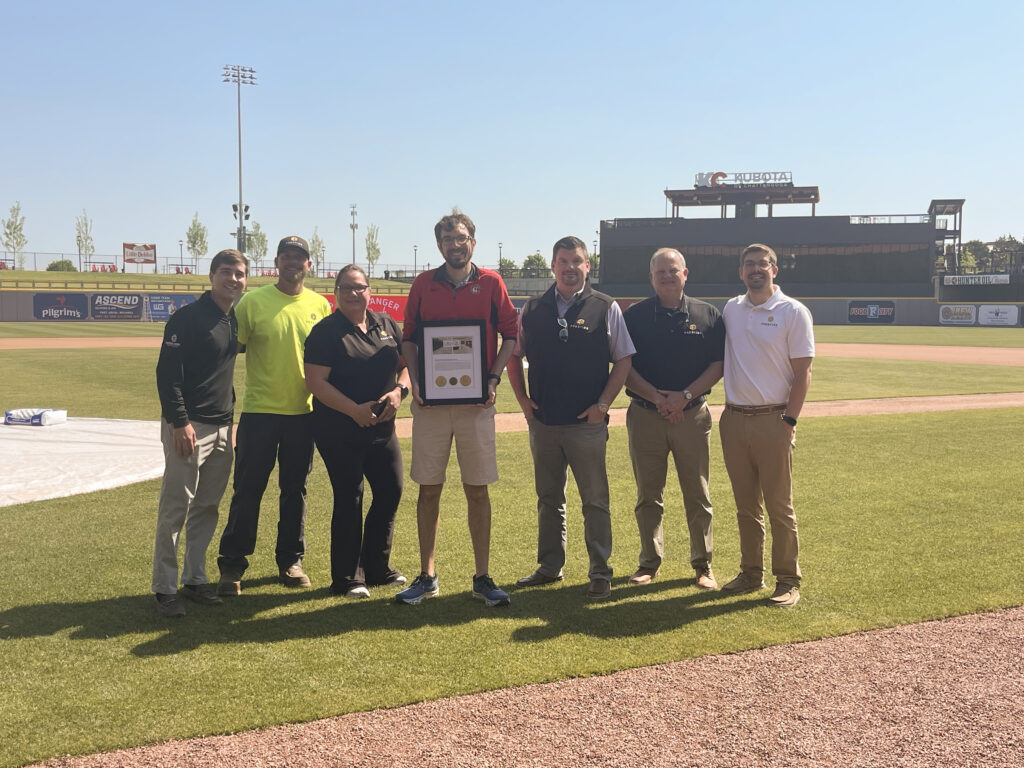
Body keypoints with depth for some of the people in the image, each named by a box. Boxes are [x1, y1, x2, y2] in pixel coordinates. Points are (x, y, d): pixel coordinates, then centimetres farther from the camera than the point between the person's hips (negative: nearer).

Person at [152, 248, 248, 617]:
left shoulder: (236, 320, 12)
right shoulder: (188, 317, -10)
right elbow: (167, 372, -15)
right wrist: (180, 422, -20)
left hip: (222, 427, 8)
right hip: (188, 427, -7)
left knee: (207, 508, 12)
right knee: (175, 509, -3)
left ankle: (195, 580, 21)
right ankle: (164, 588, 6)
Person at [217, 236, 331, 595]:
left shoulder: (320, 305, 7)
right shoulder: (253, 301, -3)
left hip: (303, 412, 3)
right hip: (259, 410, -3)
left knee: (295, 490, 11)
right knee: (248, 489, 0)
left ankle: (290, 561, 23)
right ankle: (231, 566, 10)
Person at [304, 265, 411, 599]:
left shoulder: (386, 325, 10)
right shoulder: (326, 331, -7)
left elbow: (407, 365, 13)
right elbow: (315, 381, -14)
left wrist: (399, 390, -9)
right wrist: (355, 410, -21)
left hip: (381, 428, 6)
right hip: (339, 431, -6)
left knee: (391, 491, 8)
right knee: (349, 499, -2)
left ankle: (377, 568, 24)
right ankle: (347, 578, 11)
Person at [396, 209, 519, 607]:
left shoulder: (491, 283, 4)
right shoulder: (423, 284, 7)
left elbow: (510, 334, 6)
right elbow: (409, 338, 11)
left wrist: (494, 378, -6)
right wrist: (415, 379, -4)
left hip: (476, 400, -1)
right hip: (430, 401, 1)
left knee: (477, 489, 3)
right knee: (429, 488, 5)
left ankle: (482, 577, 12)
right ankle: (427, 575, 16)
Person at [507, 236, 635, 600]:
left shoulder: (606, 308, -1)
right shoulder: (533, 310, 6)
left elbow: (623, 360, -1)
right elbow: (514, 357, 15)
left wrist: (602, 404, -8)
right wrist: (523, 399, 6)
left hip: (587, 423, -3)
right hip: (542, 422, 3)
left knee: (595, 501, 3)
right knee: (548, 499, 14)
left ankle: (600, 573, 12)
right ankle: (549, 567, 27)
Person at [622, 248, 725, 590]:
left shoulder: (708, 315, 5)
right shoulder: (634, 316, 4)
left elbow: (719, 365, 2)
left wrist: (684, 396, -11)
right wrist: (658, 398, -12)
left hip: (693, 416, 0)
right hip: (645, 417, 0)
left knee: (697, 495, 5)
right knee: (648, 495, 7)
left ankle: (702, 564, 16)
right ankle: (650, 561, 18)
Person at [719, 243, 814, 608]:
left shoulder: (793, 312, -2)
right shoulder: (730, 310, 11)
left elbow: (802, 372, -5)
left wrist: (790, 421, -12)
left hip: (772, 420, -4)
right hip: (733, 419, 5)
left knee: (779, 506, -1)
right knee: (745, 505, 12)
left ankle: (788, 580, 9)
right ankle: (751, 574, 22)